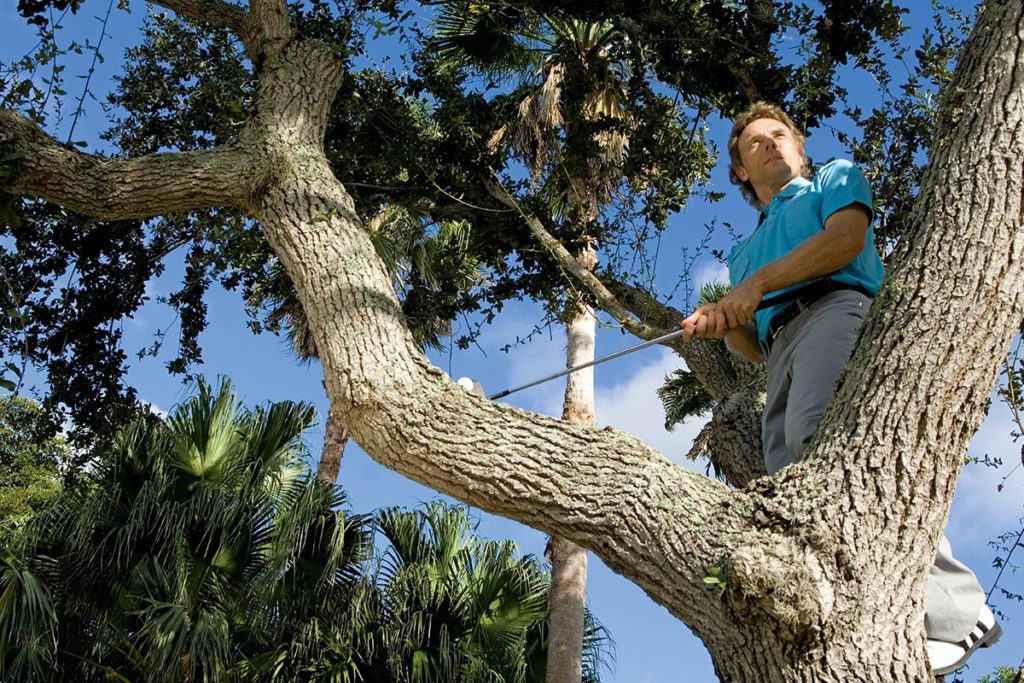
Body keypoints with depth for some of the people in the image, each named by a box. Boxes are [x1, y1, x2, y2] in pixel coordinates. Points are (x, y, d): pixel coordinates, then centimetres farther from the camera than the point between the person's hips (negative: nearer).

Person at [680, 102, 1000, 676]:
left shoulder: (836, 178, 28)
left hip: (837, 306, -6)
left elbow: (847, 237, 4)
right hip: (782, 349, 7)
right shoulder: (744, 251, 41)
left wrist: (758, 283, -2)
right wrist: (722, 324, 9)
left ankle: (955, 612, -40)